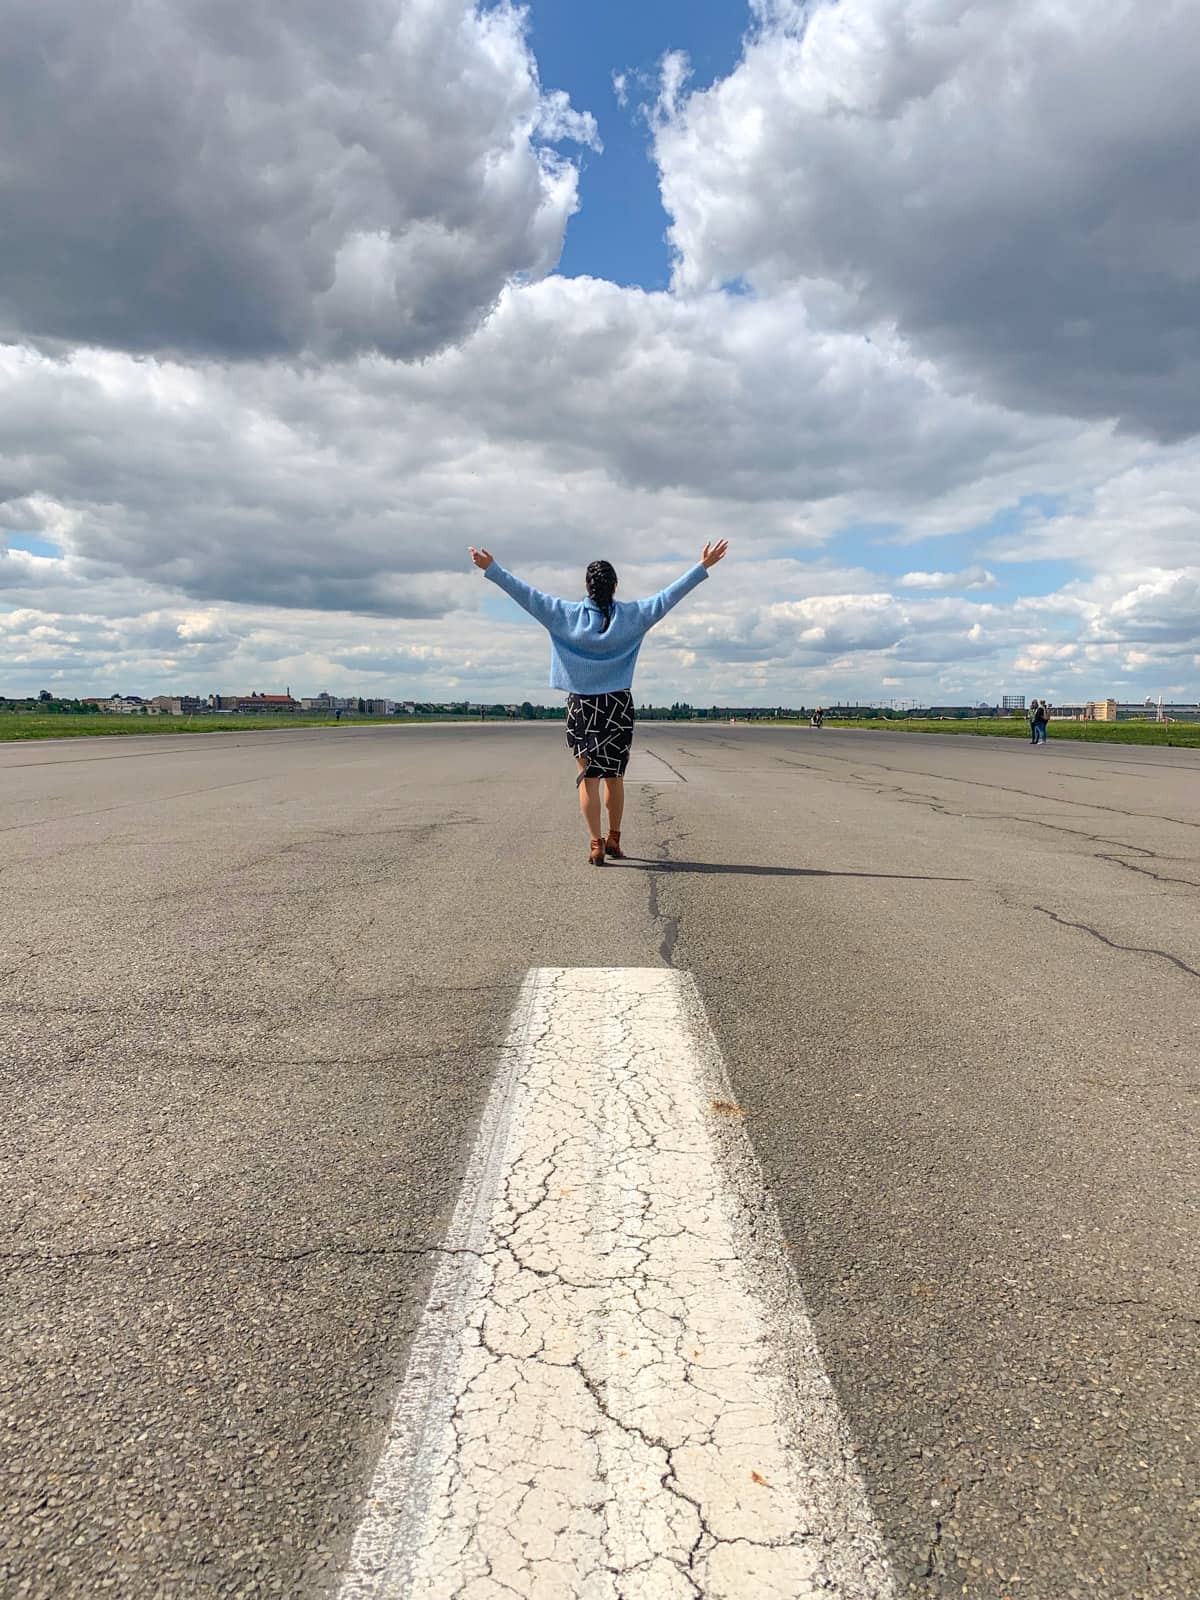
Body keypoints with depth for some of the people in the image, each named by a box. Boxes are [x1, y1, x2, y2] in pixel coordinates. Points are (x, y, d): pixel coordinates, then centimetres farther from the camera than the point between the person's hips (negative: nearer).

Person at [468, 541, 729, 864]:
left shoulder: (567, 614, -3)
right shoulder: (631, 615, -2)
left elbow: (527, 595, -2)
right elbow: (669, 595, -1)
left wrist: (492, 569, 4)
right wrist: (703, 567, 5)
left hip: (582, 704, -1)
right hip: (619, 705, 1)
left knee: (589, 776, 2)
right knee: (614, 776, 11)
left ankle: (596, 844, -5)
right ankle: (614, 839, 22)